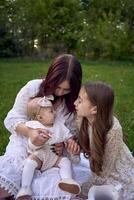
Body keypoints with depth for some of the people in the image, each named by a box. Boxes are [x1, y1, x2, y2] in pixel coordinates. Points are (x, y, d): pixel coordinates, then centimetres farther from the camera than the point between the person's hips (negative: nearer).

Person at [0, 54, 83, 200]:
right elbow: (12, 119, -4)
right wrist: (29, 132, -25)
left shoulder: (74, 103, -2)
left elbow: (72, 133, 6)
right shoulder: (33, 87, -7)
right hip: (23, 147, -1)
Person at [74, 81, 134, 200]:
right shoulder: (84, 119, -18)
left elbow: (106, 166, -23)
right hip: (99, 168, 6)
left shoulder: (113, 130, -34)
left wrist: (90, 187, -14)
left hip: (119, 174, -5)